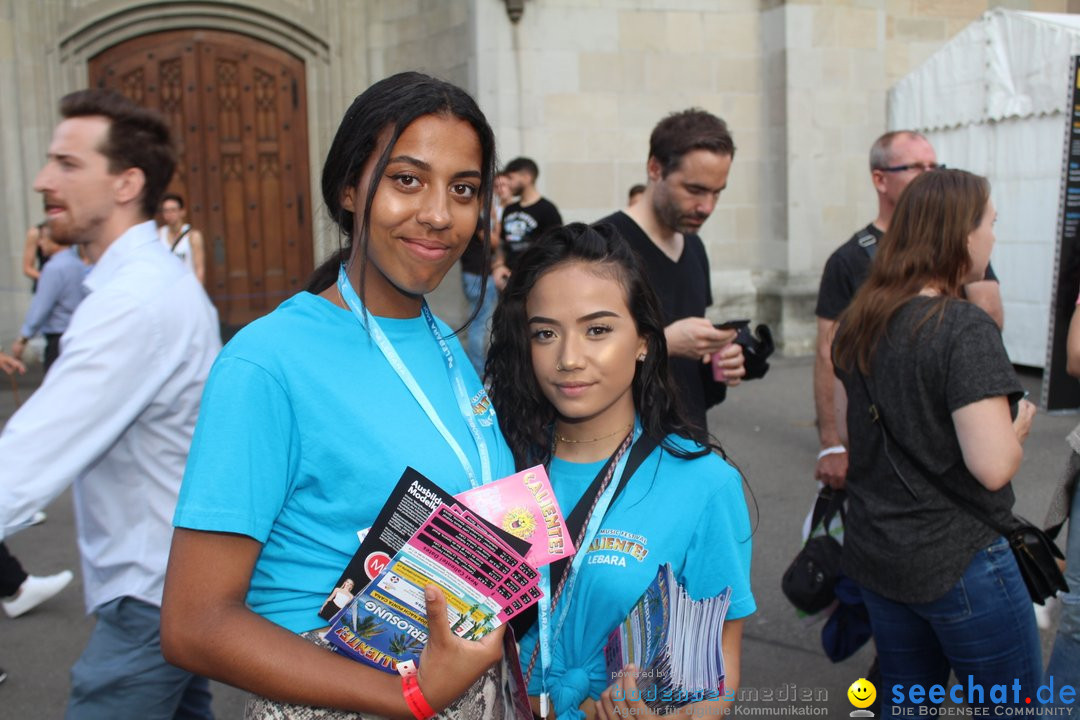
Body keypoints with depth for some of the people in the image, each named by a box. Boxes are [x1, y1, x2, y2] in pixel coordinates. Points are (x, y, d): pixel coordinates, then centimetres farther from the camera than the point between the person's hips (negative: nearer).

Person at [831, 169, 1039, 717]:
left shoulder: (858, 321, 4)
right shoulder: (965, 328, -20)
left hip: (872, 551, 7)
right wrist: (1018, 427, -5)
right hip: (956, 562, -7)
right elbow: (993, 465, -25)